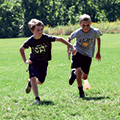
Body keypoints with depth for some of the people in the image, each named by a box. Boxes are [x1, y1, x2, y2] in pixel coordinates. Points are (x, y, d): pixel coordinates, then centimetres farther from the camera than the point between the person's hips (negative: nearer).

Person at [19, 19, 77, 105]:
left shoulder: (46, 38, -18)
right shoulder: (30, 41, -14)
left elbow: (60, 39, -13)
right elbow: (21, 49, 6)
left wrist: (72, 47, -18)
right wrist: (25, 60, -2)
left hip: (43, 62, 1)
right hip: (33, 62, -1)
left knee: (40, 81, 6)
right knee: (33, 78, -21)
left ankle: (30, 83, 41)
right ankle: (37, 99, -18)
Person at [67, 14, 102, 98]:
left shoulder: (95, 32, -16)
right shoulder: (77, 33, -17)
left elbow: (98, 38, 7)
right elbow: (69, 39, 4)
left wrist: (98, 52, 9)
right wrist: (68, 48, -10)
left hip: (88, 55, 2)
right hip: (78, 53, -2)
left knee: (84, 77, 7)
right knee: (79, 71, -22)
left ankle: (74, 74, 42)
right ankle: (81, 92, -4)